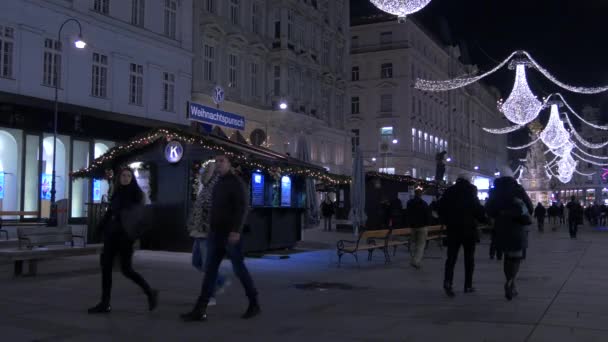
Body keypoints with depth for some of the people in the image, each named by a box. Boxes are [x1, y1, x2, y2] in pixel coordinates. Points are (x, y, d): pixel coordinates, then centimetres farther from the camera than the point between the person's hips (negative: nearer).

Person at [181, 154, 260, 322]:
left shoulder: (236, 182, -8)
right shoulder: (218, 184, 17)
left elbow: (242, 207, -18)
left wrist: (236, 230, -27)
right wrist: (211, 231, 17)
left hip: (231, 233, -7)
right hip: (216, 233, 8)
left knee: (239, 268, 0)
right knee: (210, 270, 1)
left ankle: (254, 304, 15)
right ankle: (200, 310, -2)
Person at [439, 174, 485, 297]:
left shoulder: (449, 191, 6)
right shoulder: (471, 190, -3)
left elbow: (441, 209, 6)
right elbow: (478, 209, -11)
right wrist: (483, 218, 5)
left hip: (453, 229, 2)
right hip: (469, 228, -2)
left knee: (451, 257, 2)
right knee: (469, 258, 9)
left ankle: (447, 281, -19)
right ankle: (468, 286, 10)